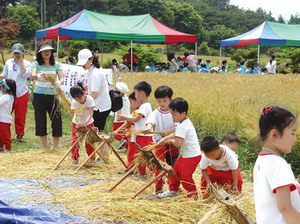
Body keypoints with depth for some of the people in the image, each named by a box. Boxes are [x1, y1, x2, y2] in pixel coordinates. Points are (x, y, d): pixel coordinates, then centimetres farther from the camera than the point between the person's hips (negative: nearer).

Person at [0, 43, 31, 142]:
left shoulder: (27, 63, -1)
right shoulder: (8, 62, 7)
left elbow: (26, 75, -18)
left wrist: (21, 62, -16)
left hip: (22, 93, -2)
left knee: (20, 116, 4)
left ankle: (20, 134, 16)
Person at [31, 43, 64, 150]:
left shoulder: (56, 65, 4)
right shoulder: (36, 64, -1)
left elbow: (61, 78, -4)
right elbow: (33, 75, -18)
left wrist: (58, 83, -28)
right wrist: (38, 76, -42)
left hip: (52, 96, 1)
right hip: (39, 96, -1)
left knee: (57, 121, -3)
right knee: (40, 121, 4)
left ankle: (55, 147, 10)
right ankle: (45, 147, 18)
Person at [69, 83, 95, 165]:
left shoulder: (90, 99, -23)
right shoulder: (74, 102, -20)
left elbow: (90, 114, -26)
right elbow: (75, 114, -24)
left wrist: (85, 122, -41)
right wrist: (78, 123, -42)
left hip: (88, 123, -1)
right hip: (77, 123, 1)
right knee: (75, 141, -3)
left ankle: (92, 158, 18)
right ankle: (75, 158, 9)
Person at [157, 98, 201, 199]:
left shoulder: (182, 127, -23)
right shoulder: (185, 122, 9)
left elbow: (177, 143, -29)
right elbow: (176, 134, 24)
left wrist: (170, 141, -8)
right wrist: (165, 139, 16)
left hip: (191, 156, -10)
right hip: (186, 155, 10)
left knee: (185, 177, -4)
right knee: (175, 171, 19)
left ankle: (193, 196, 9)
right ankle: (172, 190, 34)